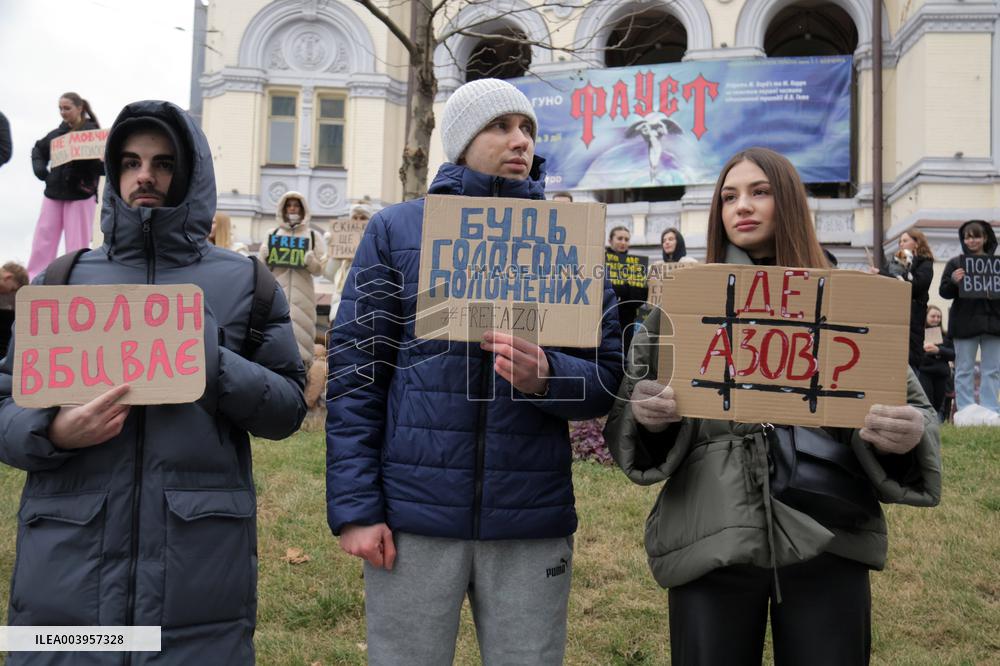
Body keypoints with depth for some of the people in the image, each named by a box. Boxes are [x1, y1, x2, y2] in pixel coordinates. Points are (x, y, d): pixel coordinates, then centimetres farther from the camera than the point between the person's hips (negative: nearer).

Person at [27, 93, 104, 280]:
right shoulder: (57, 133, 10)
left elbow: (104, 164, -11)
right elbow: (38, 149, 25)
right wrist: (40, 169, 8)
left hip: (80, 195, -5)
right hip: (54, 193, 5)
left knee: (77, 243, 1)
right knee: (42, 240, 8)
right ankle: (32, 281, 15)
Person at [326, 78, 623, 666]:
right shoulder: (395, 230, 3)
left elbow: (608, 377, 5)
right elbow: (356, 373, 0)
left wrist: (547, 377, -17)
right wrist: (355, 505, -7)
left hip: (533, 521, 2)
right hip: (414, 517, -1)